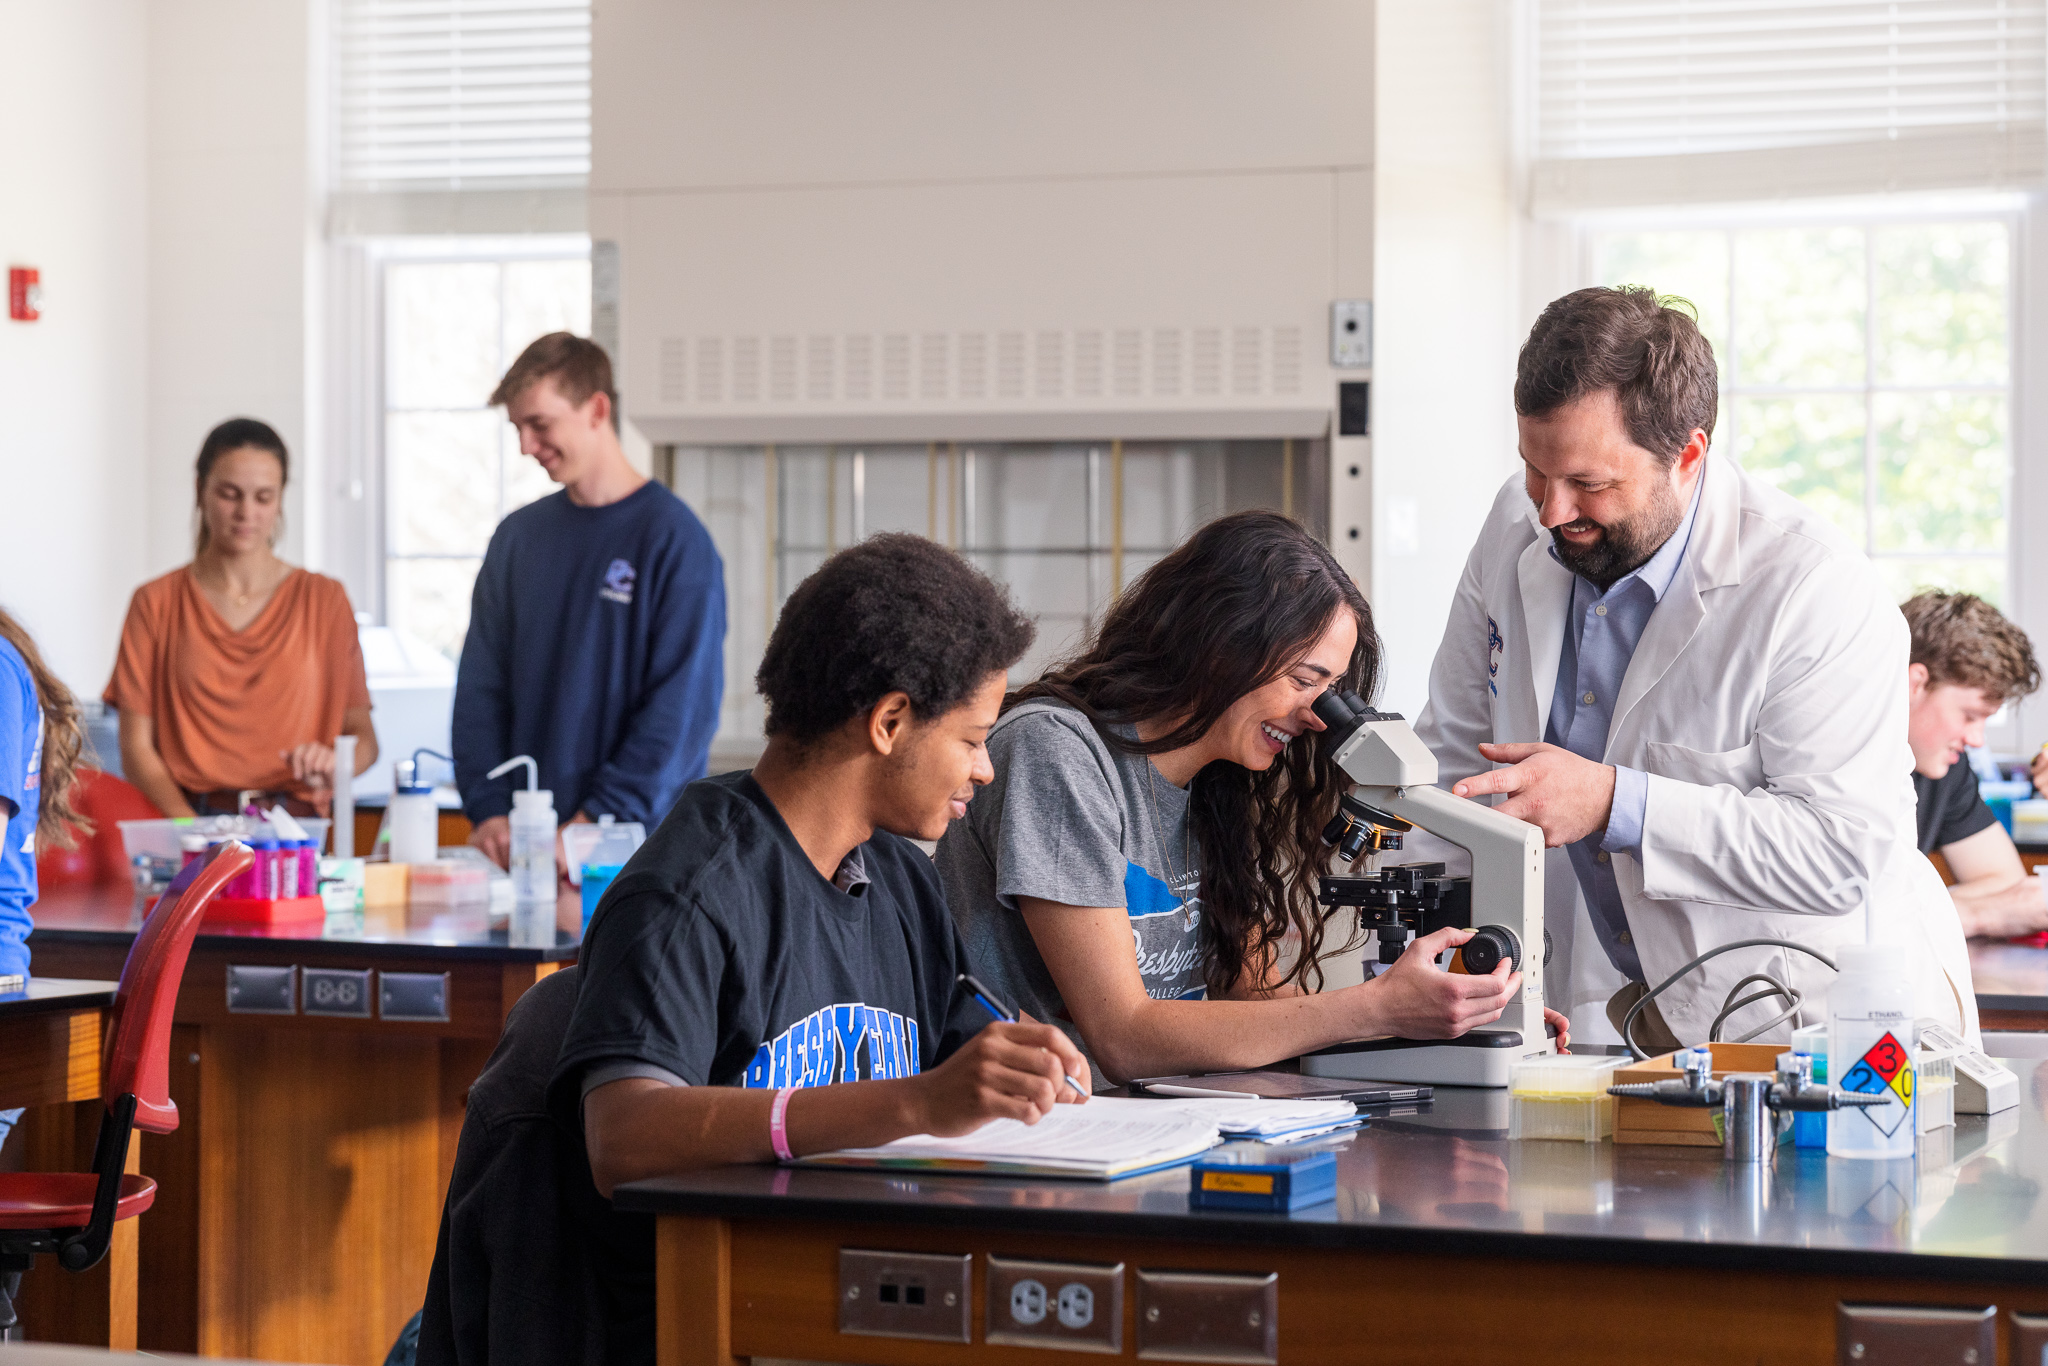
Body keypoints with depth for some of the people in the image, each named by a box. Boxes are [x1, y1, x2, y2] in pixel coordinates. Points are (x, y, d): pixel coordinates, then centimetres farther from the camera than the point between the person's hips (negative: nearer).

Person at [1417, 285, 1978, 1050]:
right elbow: (1455, 753, 12)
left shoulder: (1821, 593, -20)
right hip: (1617, 1004, 5)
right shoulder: (1516, 529, 0)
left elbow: (1845, 852, -24)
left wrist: (1614, 803, -28)